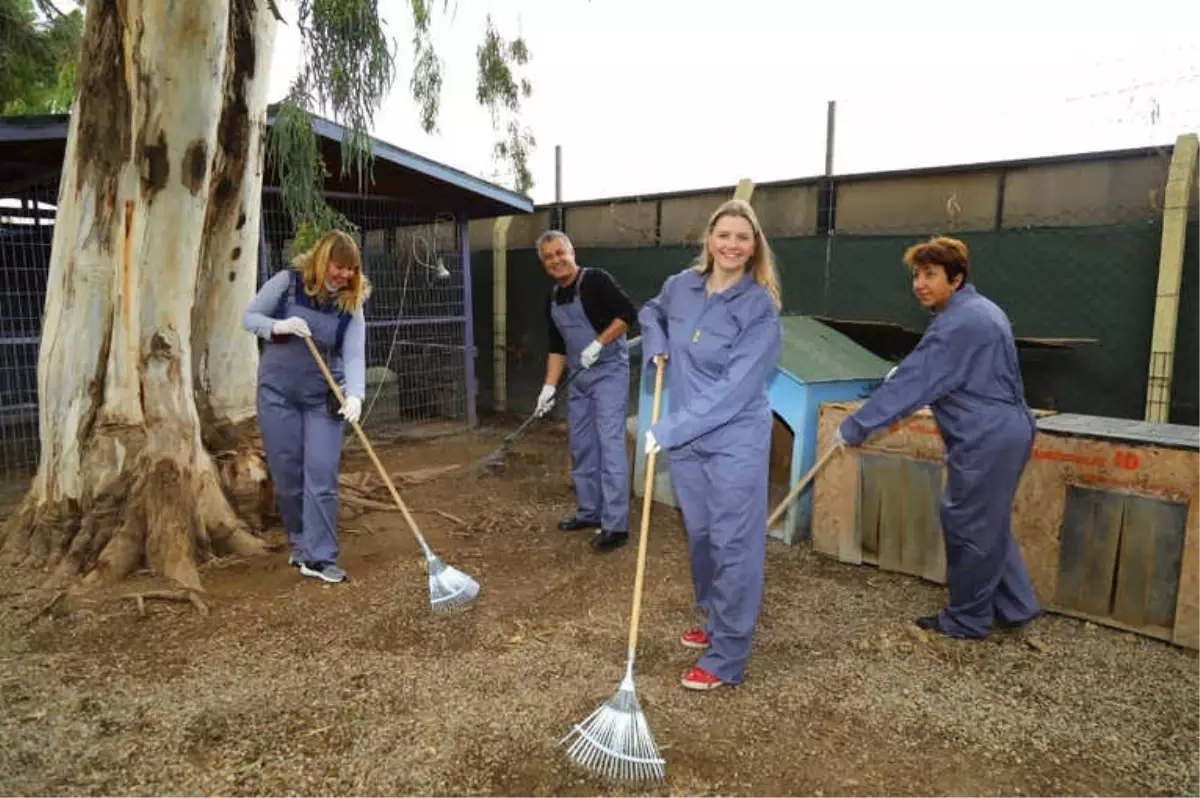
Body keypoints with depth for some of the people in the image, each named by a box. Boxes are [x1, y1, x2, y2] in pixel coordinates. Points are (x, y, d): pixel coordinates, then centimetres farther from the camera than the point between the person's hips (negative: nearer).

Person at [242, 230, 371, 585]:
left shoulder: (351, 304, -6)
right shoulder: (287, 282, -7)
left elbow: (354, 356, -16)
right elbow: (249, 317, 0)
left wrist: (355, 395, -34)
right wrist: (278, 326, -22)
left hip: (323, 398, 0)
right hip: (278, 393, 0)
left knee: (322, 477, -5)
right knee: (287, 476, 7)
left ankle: (320, 558, 2)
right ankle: (301, 545, 26)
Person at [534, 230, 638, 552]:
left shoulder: (596, 279, -11)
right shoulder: (552, 299, 11)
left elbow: (627, 312, -18)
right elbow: (557, 347, 13)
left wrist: (598, 344, -21)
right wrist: (549, 386, 5)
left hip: (609, 372, -8)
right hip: (579, 378, 8)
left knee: (610, 444, -11)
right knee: (581, 447, 13)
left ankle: (615, 525, -8)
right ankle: (589, 512, 26)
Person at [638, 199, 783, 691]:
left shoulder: (761, 308, -15)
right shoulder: (680, 286, 1)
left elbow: (734, 390, -22)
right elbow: (651, 313, 26)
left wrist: (669, 428, -23)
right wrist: (656, 348, 5)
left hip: (736, 442, -6)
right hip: (686, 440, 6)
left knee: (733, 546, 1)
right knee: (700, 536, 19)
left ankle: (726, 659, 14)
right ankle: (717, 622, 40)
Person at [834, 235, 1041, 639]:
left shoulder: (958, 323, -20)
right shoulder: (977, 310, 14)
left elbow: (913, 383, -22)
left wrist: (853, 427, -18)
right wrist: (904, 370, 15)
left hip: (986, 440, -11)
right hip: (1004, 432, 11)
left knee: (969, 527, 2)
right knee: (989, 524, 20)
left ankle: (967, 620, 17)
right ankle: (1014, 607, 30)